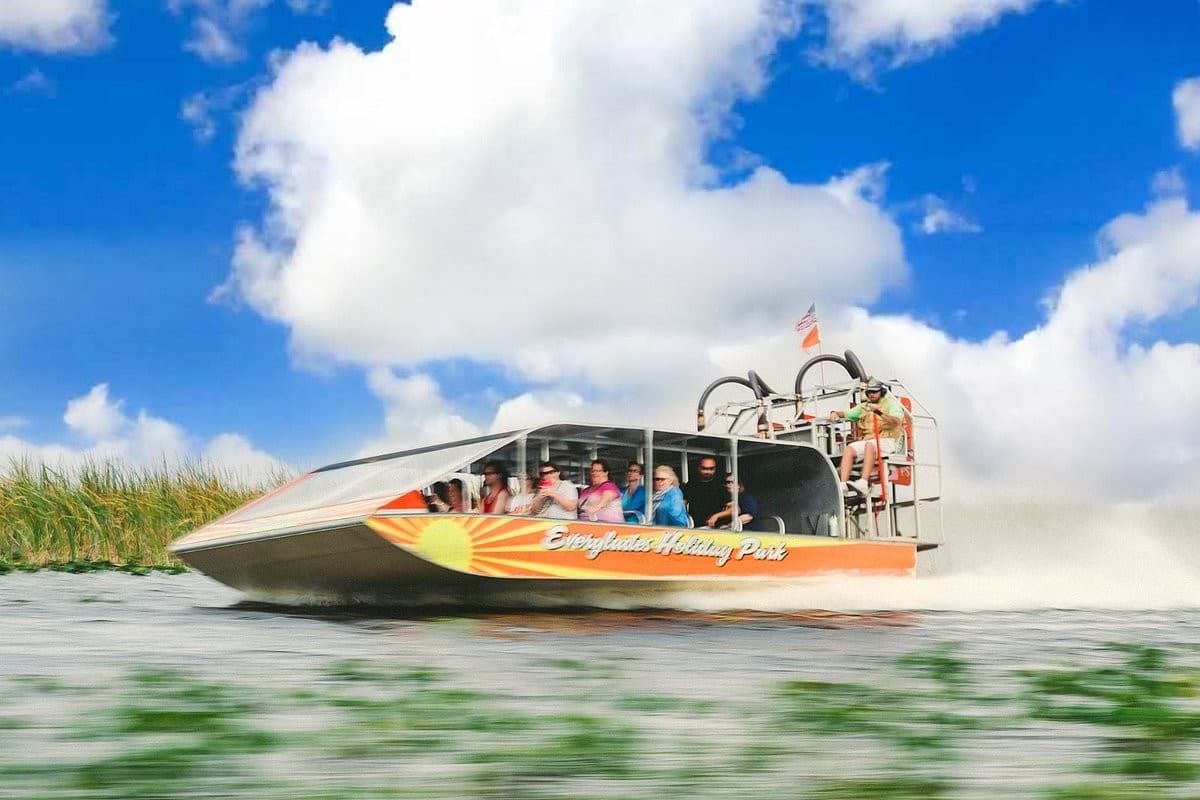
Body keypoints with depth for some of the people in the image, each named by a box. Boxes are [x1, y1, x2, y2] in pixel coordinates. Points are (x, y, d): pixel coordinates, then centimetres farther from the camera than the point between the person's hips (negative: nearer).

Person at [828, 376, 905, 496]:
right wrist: (835, 413, 0)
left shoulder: (891, 403, 7)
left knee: (869, 445, -37)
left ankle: (863, 483, -51)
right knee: (849, 449, -23)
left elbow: (896, 421, -11)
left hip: (887, 441, -5)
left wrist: (880, 412, -26)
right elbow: (846, 414, 23)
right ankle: (843, 484, -36)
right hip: (867, 440, 5)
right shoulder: (863, 407, 25)